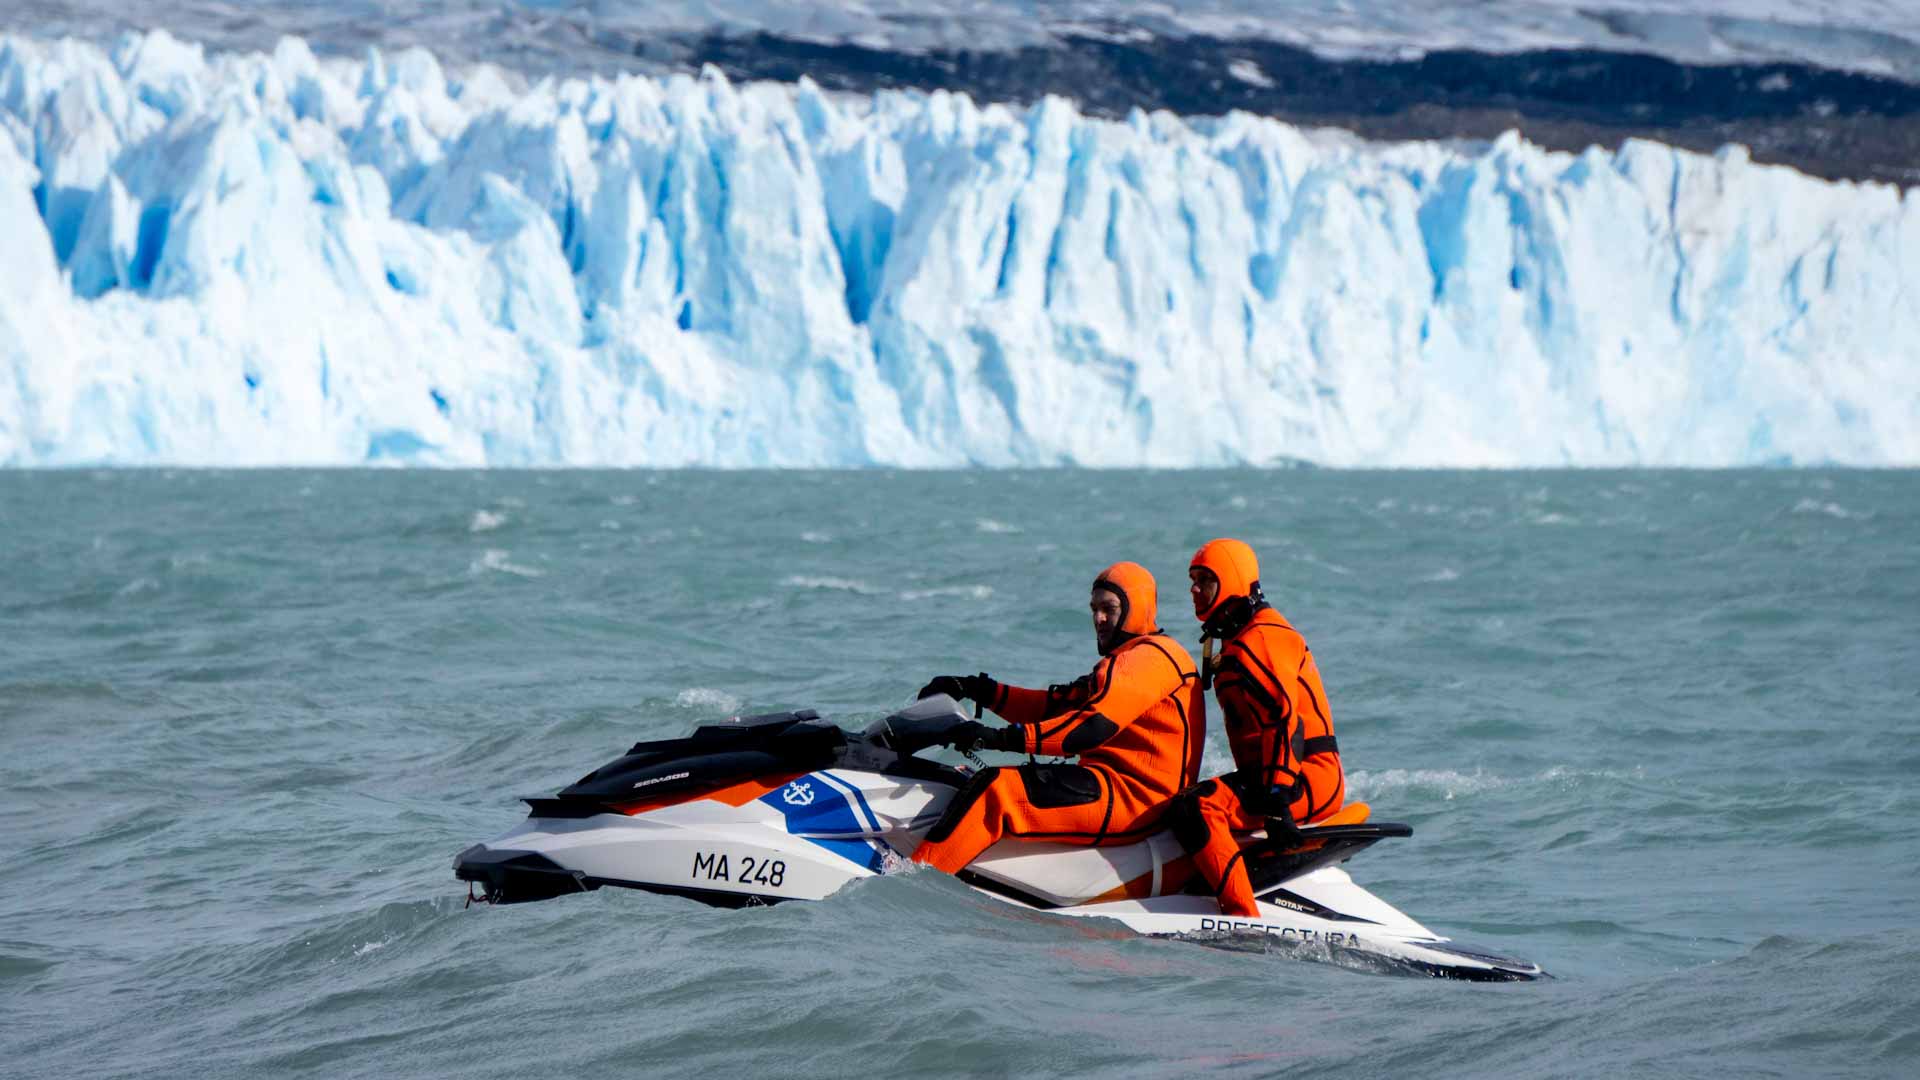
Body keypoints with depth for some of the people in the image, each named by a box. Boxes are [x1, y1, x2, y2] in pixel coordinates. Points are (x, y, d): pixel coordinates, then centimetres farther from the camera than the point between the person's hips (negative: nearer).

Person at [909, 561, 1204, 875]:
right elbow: (1055, 706, 21)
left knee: (997, 790, -26)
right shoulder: (1122, 661, 28)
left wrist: (1003, 738, -29)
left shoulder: (1151, 657, -8)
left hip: (1130, 797, -11)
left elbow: (1094, 724, -22)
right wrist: (978, 690, 11)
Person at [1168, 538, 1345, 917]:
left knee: (1193, 810, -30)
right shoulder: (1238, 642, 23)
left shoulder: (1262, 638, -11)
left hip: (1308, 778, -11)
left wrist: (1278, 795, -27)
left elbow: (1286, 716, -21)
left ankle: (1243, 918, -37)